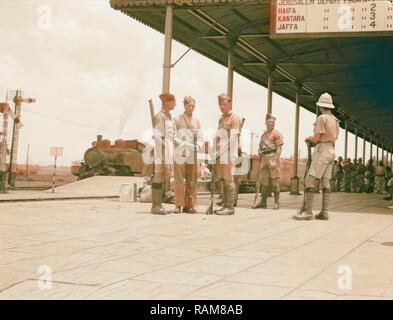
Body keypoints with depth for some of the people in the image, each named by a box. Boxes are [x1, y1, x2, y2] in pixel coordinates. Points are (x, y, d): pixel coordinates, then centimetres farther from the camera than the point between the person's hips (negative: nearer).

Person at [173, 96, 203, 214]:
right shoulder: (177, 120, 4)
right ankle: (178, 205, 1)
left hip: (193, 155, 3)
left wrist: (197, 146, -6)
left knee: (192, 181, 2)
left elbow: (200, 138, 13)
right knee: (179, 181, -4)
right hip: (180, 155, -3)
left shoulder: (197, 121, 15)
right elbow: (174, 137, -2)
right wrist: (184, 146, -13)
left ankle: (189, 205, 6)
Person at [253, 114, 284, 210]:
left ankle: (277, 202, 2)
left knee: (274, 181, -4)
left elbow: (279, 149, -8)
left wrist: (274, 161, -18)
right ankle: (263, 202, 7)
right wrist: (260, 161, 15)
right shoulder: (263, 135, 21)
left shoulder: (277, 134, 0)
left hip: (273, 158, -6)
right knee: (264, 181, 5)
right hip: (264, 159, 6)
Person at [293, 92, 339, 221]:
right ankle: (324, 212, -1)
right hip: (331, 151, 9)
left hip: (322, 152, -9)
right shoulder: (335, 120, 18)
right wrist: (314, 140, 19)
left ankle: (307, 211, -18)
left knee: (310, 180, -12)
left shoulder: (321, 118, -9)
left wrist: (308, 138, 10)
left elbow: (317, 137, -13)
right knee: (325, 182, 5)